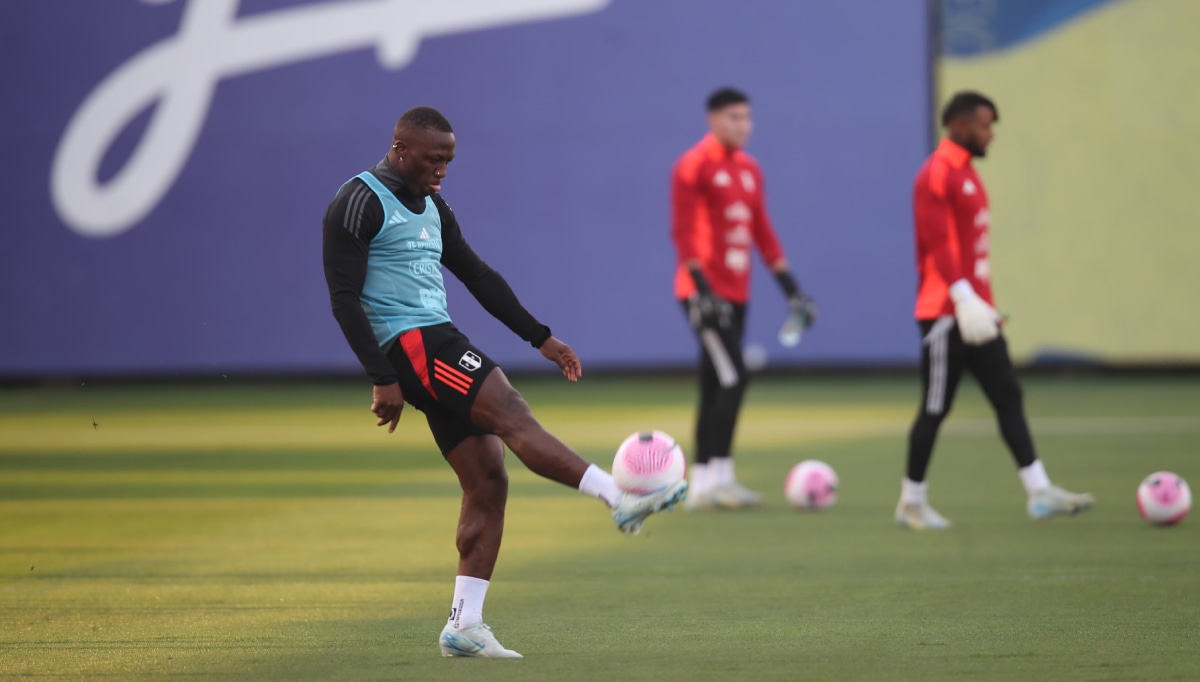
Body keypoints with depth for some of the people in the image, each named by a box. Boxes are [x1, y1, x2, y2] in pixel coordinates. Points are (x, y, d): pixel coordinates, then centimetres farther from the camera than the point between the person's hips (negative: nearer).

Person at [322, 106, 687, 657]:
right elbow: (344, 298, -13)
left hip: (439, 343, 9)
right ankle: (621, 499, -37)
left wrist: (541, 338, 21)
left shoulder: (430, 206, 20)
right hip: (409, 344, -9)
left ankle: (464, 624, 0)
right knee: (512, 415, -24)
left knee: (487, 482, 0)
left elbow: (477, 276, 26)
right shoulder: (359, 203, -7)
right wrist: (383, 380, -19)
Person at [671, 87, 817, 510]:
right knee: (733, 379, -15)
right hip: (705, 294, -8)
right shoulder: (694, 166, -8)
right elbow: (683, 231, -13)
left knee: (715, 388, 8)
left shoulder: (749, 169, 15)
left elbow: (762, 232, 18)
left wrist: (790, 288, 14)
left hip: (736, 295, 8)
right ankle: (718, 474, -14)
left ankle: (703, 482, 11)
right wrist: (702, 288, -21)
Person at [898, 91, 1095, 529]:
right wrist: (964, 299, -29)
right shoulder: (937, 176, -13)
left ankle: (1040, 493, 0)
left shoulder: (966, 173, 18)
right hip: (945, 312, -10)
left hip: (975, 310, 10)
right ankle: (912, 503, 10)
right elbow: (937, 243, -21)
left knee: (1008, 397, 3)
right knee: (936, 408, -2)